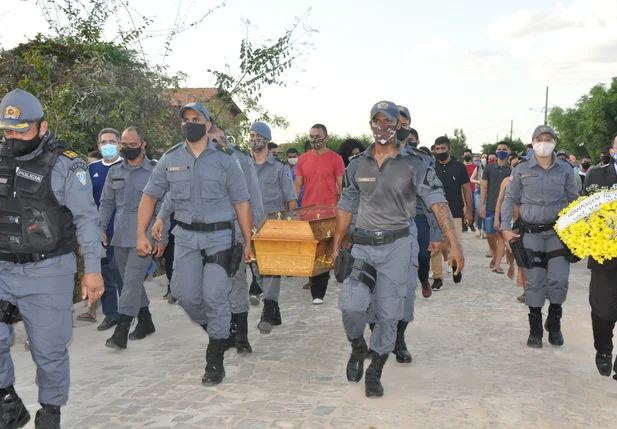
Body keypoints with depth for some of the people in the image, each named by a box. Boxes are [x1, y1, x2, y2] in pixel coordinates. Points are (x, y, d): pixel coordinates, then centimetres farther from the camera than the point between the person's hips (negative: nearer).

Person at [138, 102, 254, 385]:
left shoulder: (225, 160, 0)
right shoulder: (170, 159, 5)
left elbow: (241, 202, 1)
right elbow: (150, 195, 9)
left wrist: (248, 242, -1)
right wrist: (141, 234, 1)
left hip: (220, 237, -2)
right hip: (186, 236, 3)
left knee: (215, 297, -5)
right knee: (185, 295, -1)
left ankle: (215, 362, 7)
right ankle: (215, 328, 30)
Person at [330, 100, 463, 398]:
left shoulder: (413, 164, -3)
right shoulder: (357, 165, 6)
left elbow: (438, 203, -9)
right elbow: (346, 207, 14)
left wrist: (454, 244, -19)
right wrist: (336, 246, 13)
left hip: (396, 246, -1)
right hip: (363, 246, 1)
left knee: (388, 313, 4)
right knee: (351, 304, -16)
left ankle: (374, 373, 22)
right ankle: (357, 347, 16)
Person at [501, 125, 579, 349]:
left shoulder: (565, 169, 2)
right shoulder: (521, 169, 0)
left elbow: (574, 200, 9)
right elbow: (510, 200, 5)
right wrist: (505, 228, -2)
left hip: (558, 231, 1)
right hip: (531, 232, -1)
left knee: (559, 280, -4)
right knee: (534, 282, 3)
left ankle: (554, 322, 22)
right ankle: (535, 329, 16)